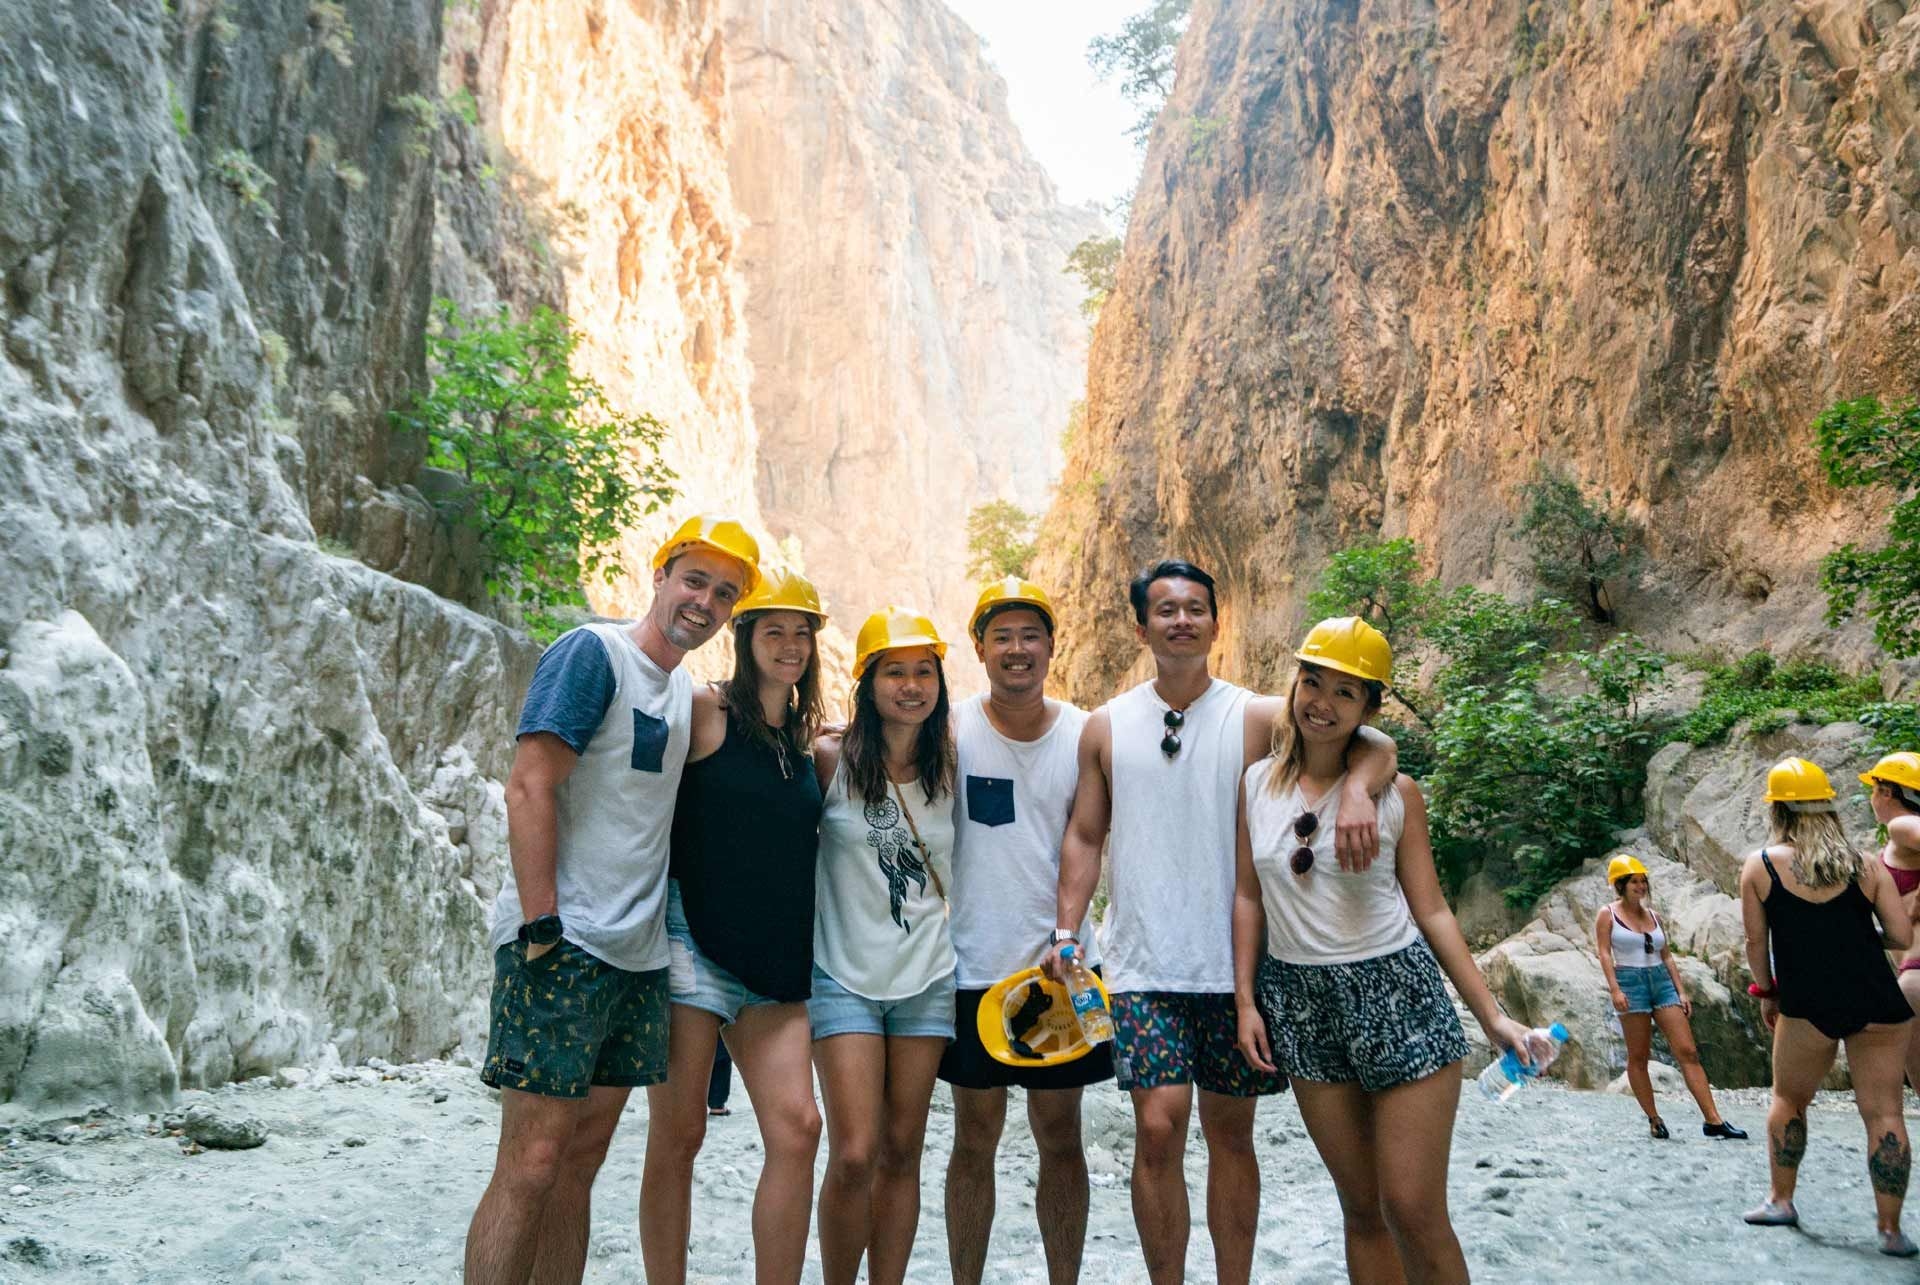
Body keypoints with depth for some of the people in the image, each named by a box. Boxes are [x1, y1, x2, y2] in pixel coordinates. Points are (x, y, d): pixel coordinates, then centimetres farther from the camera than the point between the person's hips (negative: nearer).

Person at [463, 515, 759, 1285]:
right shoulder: (592, 653, -8)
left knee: (582, 1159, 13)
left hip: (638, 959, 8)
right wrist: (542, 926, -19)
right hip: (562, 949, -8)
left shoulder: (686, 690, 15)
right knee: (531, 1163, -6)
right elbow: (529, 790, -15)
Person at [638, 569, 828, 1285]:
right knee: (678, 1133, 0)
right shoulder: (704, 711, -4)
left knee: (796, 1126, -5)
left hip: (776, 955, 5)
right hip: (695, 937, -5)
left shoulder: (806, 737, 14)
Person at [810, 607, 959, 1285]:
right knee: (855, 1156, -7)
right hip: (844, 976, -3)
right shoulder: (830, 759, -8)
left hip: (926, 977, 3)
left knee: (902, 1153, 8)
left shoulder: (946, 767, 3)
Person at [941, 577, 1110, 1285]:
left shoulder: (1084, 734, 0)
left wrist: (1069, 937, -8)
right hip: (974, 967, -1)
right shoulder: (949, 731, -4)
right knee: (975, 1137, 9)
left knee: (1060, 1136, 10)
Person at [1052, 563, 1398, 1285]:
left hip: (1235, 963, 0)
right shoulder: (1106, 727, 6)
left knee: (1231, 1134, 10)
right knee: (1158, 1129, -8)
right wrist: (1065, 933, -1)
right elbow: (1084, 836, 8)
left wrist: (1356, 791, -28)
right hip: (1144, 965, 0)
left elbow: (1370, 743, -6)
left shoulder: (1257, 718, 0)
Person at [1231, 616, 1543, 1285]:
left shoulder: (1397, 793, -3)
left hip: (1397, 995, -2)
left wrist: (1491, 1015, -3)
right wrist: (1245, 1000, 2)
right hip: (1301, 1003, 3)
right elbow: (1248, 896, 7)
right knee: (1361, 1207, 11)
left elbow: (1431, 910, 0)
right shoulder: (1257, 783, 3)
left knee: (1414, 1212, -3)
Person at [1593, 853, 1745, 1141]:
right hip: (1630, 982, -5)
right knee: (1638, 1057, 0)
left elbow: (1667, 956, 16)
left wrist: (1681, 992, 9)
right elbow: (1604, 954, -7)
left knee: (1687, 1051, -3)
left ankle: (1712, 1120, -6)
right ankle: (1654, 1120, 7)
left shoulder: (1652, 915, 16)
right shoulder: (1607, 915, 1)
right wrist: (1615, 990, -18)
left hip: (1662, 981, 5)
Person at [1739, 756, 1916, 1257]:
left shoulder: (1760, 865, 0)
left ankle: (1780, 1200, 24)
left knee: (1788, 1099, 18)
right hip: (1878, 1006, 1)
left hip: (1808, 1006, -1)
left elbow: (1756, 943, 2)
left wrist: (1767, 994, 16)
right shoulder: (1865, 864, 4)